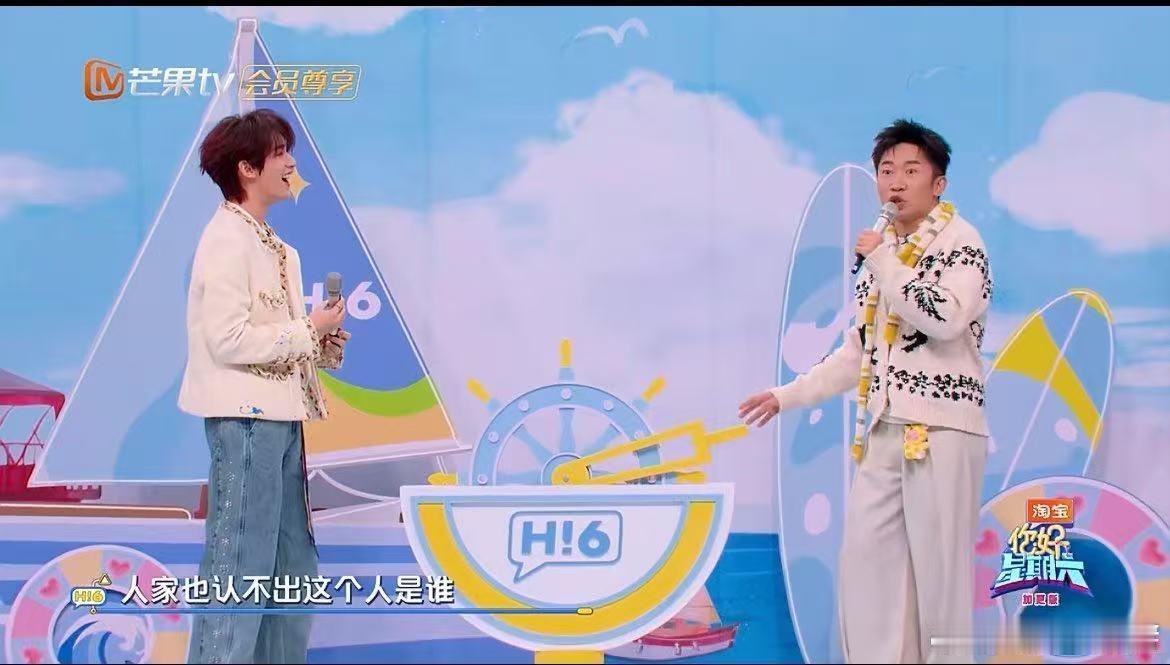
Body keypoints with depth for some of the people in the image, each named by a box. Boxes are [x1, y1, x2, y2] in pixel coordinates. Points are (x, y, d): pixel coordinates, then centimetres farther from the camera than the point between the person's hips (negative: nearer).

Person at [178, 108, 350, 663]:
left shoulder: (270, 244, 16)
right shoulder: (228, 240, -13)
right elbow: (228, 340, -21)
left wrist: (321, 342, 3)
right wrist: (309, 330, -12)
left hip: (278, 417, 10)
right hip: (244, 416, -10)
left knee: (293, 566, 15)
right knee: (241, 566, -7)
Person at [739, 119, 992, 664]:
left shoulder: (960, 241, -2)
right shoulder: (882, 252, 18)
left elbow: (948, 318, -21)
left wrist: (883, 263, -11)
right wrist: (788, 395, 18)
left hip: (942, 429, -7)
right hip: (881, 431, 7)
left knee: (938, 565, -5)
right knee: (863, 560, 4)